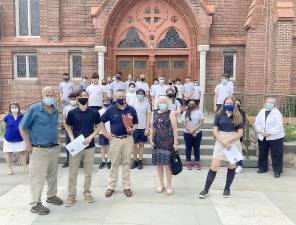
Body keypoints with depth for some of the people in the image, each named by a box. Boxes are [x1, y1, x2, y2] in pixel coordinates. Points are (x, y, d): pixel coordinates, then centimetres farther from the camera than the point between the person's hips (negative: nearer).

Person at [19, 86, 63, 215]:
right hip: (39, 149, -6)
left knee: (52, 174, 17)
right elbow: (22, 127, -5)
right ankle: (35, 204, 9)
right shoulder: (34, 109, -9)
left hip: (54, 148, 6)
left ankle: (52, 196, 35)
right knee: (38, 177, -1)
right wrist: (28, 144, -10)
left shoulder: (55, 111, 7)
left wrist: (55, 141, 12)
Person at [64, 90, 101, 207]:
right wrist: (72, 139, -9)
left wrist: (90, 137, -10)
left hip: (89, 145, 1)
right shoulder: (72, 113, -2)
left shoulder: (94, 112, -1)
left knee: (88, 171, 10)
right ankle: (71, 195, 16)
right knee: (72, 172, 4)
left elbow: (98, 127, 6)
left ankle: (87, 193, 25)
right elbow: (68, 127, 7)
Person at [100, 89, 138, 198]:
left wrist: (132, 129, -11)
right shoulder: (111, 109, 0)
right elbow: (101, 122, 8)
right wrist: (106, 134, 1)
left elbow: (136, 124, 9)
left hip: (128, 139, 1)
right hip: (115, 139, 0)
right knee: (114, 163, 7)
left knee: (126, 163, 7)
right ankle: (111, 186, 18)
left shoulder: (131, 109, 2)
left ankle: (127, 186, 18)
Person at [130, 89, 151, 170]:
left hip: (143, 127, 0)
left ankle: (140, 161, 16)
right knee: (135, 144, 6)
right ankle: (135, 160, 18)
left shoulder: (147, 104, -1)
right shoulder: (133, 103, -1)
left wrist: (147, 128, -6)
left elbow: (148, 117, -1)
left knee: (141, 144, 8)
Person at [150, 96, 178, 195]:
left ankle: (169, 186, 11)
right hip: (157, 142, 4)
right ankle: (161, 184, 24)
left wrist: (175, 143, -9)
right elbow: (152, 128, 14)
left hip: (168, 142, -4)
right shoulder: (154, 114, 12)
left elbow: (174, 129, -5)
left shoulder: (171, 113, -1)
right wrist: (151, 140, 3)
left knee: (167, 164, -4)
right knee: (158, 164, 9)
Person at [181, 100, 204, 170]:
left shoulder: (199, 112, 1)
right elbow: (184, 124, -4)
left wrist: (194, 129, -16)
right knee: (188, 148, 7)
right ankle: (188, 162, 16)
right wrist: (191, 132, -12)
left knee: (197, 148, 7)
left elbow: (201, 123, -5)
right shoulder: (185, 113, 2)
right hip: (187, 133, 0)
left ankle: (197, 162, 16)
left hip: (198, 133, 0)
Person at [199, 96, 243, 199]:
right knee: (214, 166, -4)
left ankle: (227, 189, 25)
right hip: (220, 142, -1)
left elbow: (240, 133, -3)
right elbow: (215, 131, -2)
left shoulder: (238, 117, 2)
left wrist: (228, 140, -14)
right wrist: (223, 142, -14)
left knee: (232, 166, 9)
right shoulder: (219, 115, 2)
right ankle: (206, 189, 4)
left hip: (234, 143, 1)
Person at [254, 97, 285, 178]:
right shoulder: (261, 112, 8)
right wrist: (260, 131, -11)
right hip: (262, 137, 5)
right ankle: (262, 168, 29)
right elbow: (257, 123, 5)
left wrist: (270, 133, -22)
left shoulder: (277, 113, -8)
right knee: (262, 153, 14)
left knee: (276, 155, -2)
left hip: (275, 137, -5)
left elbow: (279, 126, -16)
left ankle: (277, 171, 6)